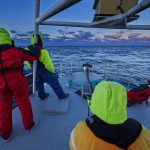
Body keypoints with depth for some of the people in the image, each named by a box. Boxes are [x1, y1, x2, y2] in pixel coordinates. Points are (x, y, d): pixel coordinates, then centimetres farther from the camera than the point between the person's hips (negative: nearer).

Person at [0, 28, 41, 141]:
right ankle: (28, 125, 33)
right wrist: (36, 48, 17)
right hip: (18, 83, -1)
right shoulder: (17, 51, -9)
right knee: (24, 104, 15)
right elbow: (34, 56, -2)